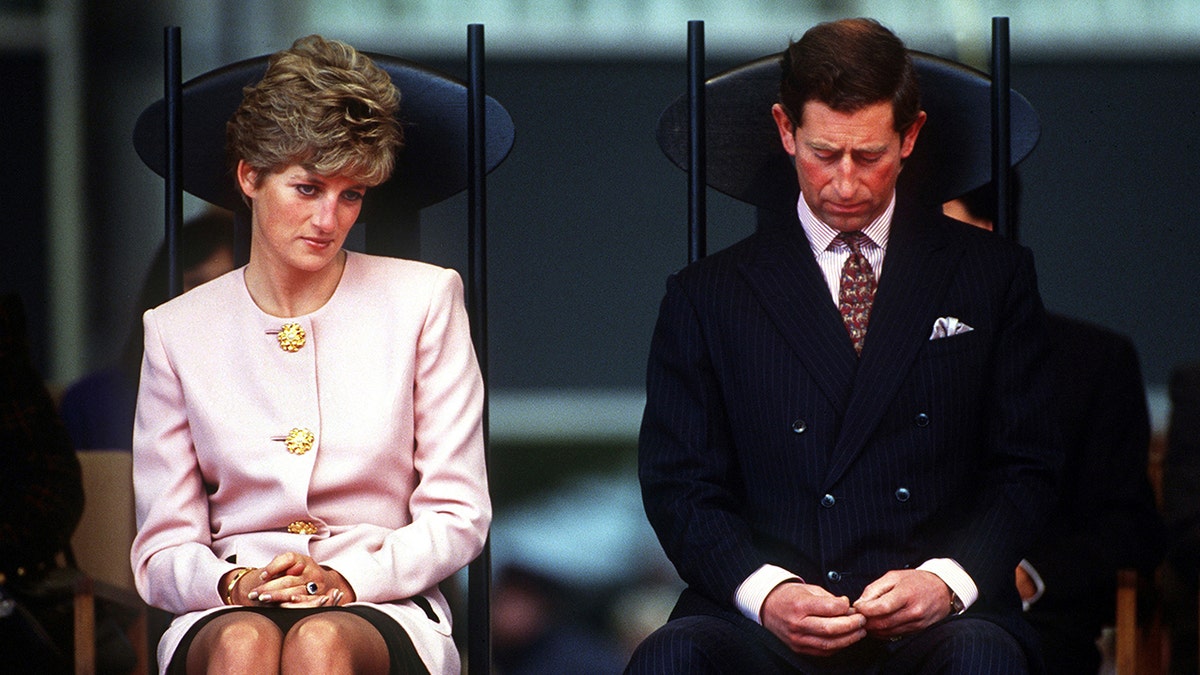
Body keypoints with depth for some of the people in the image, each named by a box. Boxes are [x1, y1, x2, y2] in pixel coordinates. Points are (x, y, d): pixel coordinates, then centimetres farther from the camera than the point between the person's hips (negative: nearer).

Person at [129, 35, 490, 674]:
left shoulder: (423, 300, 8)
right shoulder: (177, 329, 10)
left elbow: (457, 517, 6)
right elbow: (162, 551, 9)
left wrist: (346, 578, -13)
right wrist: (234, 584, -15)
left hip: (381, 604, -1)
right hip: (227, 609, 1)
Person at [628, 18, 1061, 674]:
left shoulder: (993, 274, 15)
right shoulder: (707, 295, 14)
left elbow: (1025, 467, 11)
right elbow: (677, 484, 8)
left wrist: (948, 579, -9)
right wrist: (763, 590, -12)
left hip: (933, 622, 0)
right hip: (760, 618, 0)